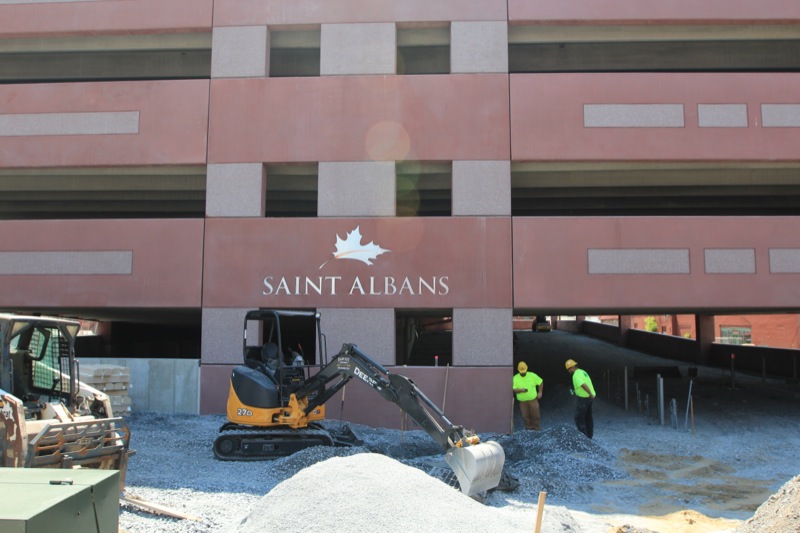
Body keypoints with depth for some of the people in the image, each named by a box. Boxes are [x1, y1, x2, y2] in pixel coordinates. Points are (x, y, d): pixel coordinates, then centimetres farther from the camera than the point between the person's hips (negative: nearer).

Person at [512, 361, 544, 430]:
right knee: (526, 416, 4)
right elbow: (514, 389, -9)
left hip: (533, 400, 0)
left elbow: (540, 382, 8)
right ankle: (528, 429, 18)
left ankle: (537, 429, 13)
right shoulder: (515, 378, -4)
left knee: (536, 415, -2)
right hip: (522, 401, 0)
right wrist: (521, 390, -27)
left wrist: (540, 392, 2)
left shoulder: (532, 375, -3)